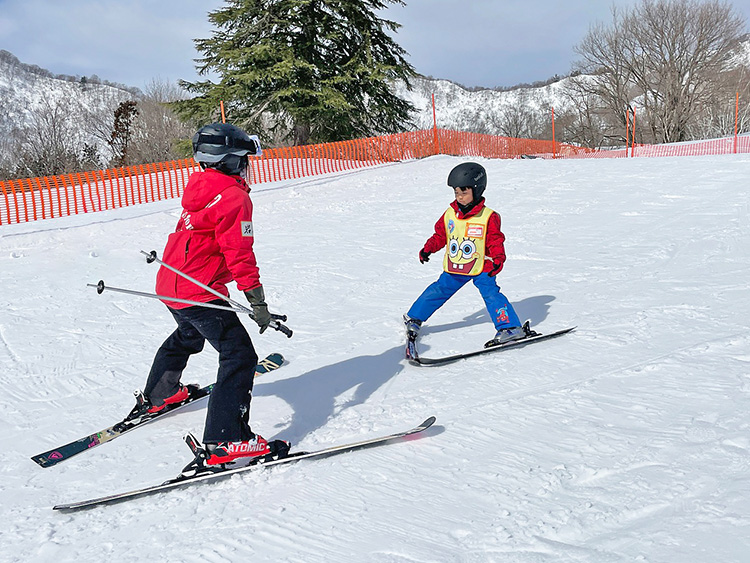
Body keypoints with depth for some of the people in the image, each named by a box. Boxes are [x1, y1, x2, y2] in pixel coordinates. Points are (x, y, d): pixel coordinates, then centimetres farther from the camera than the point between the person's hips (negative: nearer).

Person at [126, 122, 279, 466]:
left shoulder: (199, 186, 10)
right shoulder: (234, 198, -17)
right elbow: (240, 254, -22)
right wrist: (257, 301, -19)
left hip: (170, 286, 10)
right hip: (199, 293, -10)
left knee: (187, 336, 36)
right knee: (239, 355, -12)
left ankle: (156, 396, 56)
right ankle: (226, 441, -19)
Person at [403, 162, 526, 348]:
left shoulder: (488, 217, -11)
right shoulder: (449, 215, 1)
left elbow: (496, 241, -9)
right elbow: (440, 235, 13)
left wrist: (498, 259, -23)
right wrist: (428, 248, 0)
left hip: (481, 268, -4)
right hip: (453, 269, 4)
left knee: (491, 294, -18)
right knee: (437, 291, 11)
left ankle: (510, 328, -13)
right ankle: (413, 319, 28)